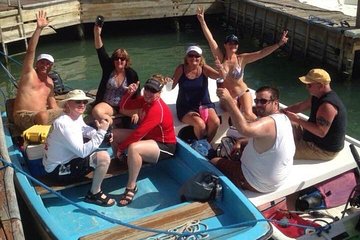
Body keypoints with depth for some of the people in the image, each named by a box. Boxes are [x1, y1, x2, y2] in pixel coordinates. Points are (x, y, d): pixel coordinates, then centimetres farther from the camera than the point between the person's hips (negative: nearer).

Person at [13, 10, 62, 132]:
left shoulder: (49, 81, 18)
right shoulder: (29, 73, 1)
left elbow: (52, 102, 19)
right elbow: (30, 51, -12)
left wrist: (58, 112, -1)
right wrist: (39, 28, -19)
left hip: (44, 115, 6)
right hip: (23, 116, -6)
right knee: (43, 116, -37)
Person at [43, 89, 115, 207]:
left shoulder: (77, 116, 0)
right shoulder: (64, 124, -27)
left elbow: (86, 130, 18)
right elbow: (83, 151, -31)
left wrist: (103, 135, -3)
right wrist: (101, 132, -25)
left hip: (66, 161, 10)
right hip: (58, 170, -10)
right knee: (104, 157, -21)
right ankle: (94, 194, -3)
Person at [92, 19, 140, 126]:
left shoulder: (132, 74, -2)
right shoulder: (108, 68, 1)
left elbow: (136, 94, -5)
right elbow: (100, 51, -12)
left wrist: (136, 112, -20)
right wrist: (97, 34, -27)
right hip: (107, 105, 1)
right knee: (96, 111, -34)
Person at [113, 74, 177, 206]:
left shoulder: (157, 109, -28)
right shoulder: (145, 100, -2)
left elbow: (139, 132, -30)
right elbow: (123, 106, 5)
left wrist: (121, 147, -20)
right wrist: (129, 93, -14)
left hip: (164, 146, -9)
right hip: (148, 137, 9)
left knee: (133, 148, -39)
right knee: (115, 134, 3)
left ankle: (131, 187, -22)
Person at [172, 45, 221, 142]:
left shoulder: (204, 69, -3)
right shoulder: (181, 69, -4)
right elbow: (171, 86, -2)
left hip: (204, 104, 2)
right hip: (186, 108, -2)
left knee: (215, 122, -24)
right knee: (200, 124, -29)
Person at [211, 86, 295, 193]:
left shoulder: (269, 122, -31)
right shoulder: (283, 118, 2)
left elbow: (245, 129, -51)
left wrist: (228, 99, -50)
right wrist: (240, 142, 4)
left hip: (260, 184, -9)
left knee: (214, 163, 4)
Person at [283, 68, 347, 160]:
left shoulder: (327, 105, -32)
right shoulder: (317, 96, 0)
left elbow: (321, 132, -36)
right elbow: (300, 106, 10)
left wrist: (298, 120, -32)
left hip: (324, 150, -10)